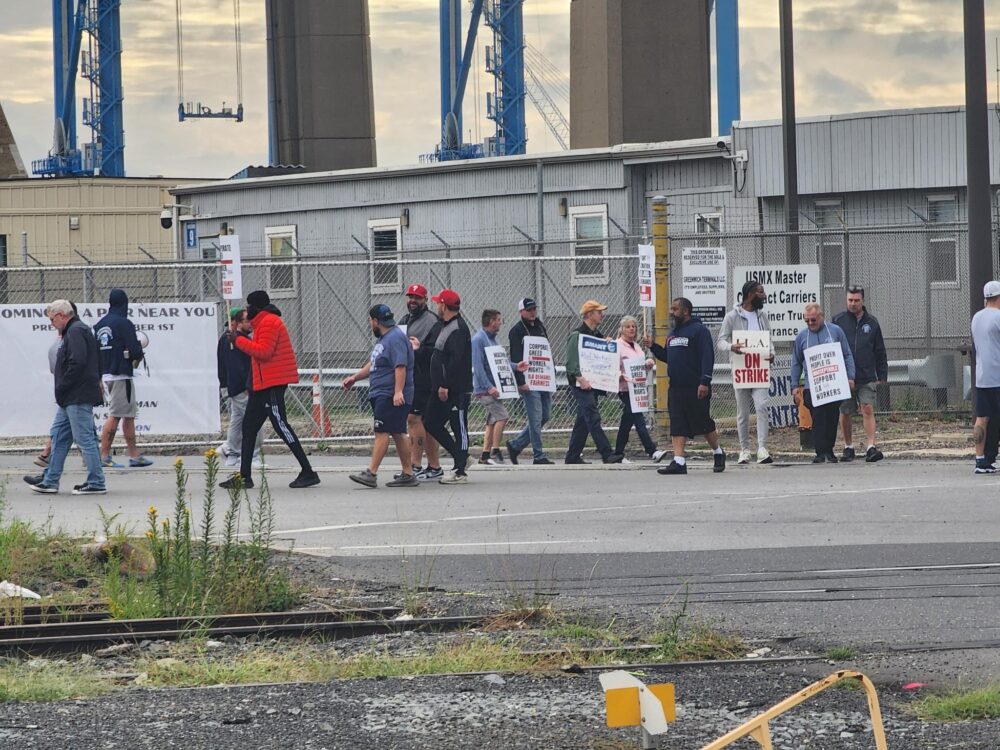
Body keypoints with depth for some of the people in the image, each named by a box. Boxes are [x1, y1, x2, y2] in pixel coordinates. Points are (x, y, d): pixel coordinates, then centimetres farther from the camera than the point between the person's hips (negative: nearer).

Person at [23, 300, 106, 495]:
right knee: (58, 436, 14)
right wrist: (62, 392, 17)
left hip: (78, 397, -11)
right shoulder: (76, 330, 19)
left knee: (85, 439, -8)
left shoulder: (76, 332, -14)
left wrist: (61, 389, -16)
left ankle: (96, 483, -5)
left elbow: (77, 363, -24)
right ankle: (50, 481, 18)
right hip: (72, 398, 11)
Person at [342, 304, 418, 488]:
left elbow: (400, 366, -24)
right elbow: (373, 365, 31)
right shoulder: (383, 339, 20)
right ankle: (408, 474, 12)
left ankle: (371, 473, -15)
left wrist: (398, 392, -31)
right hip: (381, 395, 10)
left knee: (381, 432, -12)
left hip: (391, 397, -10)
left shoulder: (395, 338, -15)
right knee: (398, 433, 10)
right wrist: (355, 378, 29)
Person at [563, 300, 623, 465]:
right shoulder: (577, 335, -9)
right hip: (581, 383, -9)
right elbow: (571, 361, -17)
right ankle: (607, 454, -21)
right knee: (593, 419, -14)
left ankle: (573, 456, 16)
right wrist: (580, 378, -27)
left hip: (593, 383, 9)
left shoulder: (598, 335, 17)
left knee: (583, 421, 10)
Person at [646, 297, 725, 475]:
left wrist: (704, 382, -24)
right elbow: (667, 357, 26)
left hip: (695, 389, -8)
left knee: (704, 424, 4)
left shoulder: (698, 330, -10)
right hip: (676, 388, 8)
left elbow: (707, 357, -16)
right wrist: (653, 347, 10)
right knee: (677, 427, -1)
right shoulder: (673, 333, 17)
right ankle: (679, 462, -5)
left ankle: (718, 454, 25)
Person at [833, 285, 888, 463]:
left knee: (868, 410, -12)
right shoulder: (839, 321, 5)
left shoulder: (871, 323, 9)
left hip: (866, 378, 0)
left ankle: (871, 447, -16)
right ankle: (848, 447, 21)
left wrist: (882, 376, 8)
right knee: (845, 414, 7)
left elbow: (880, 352, 13)